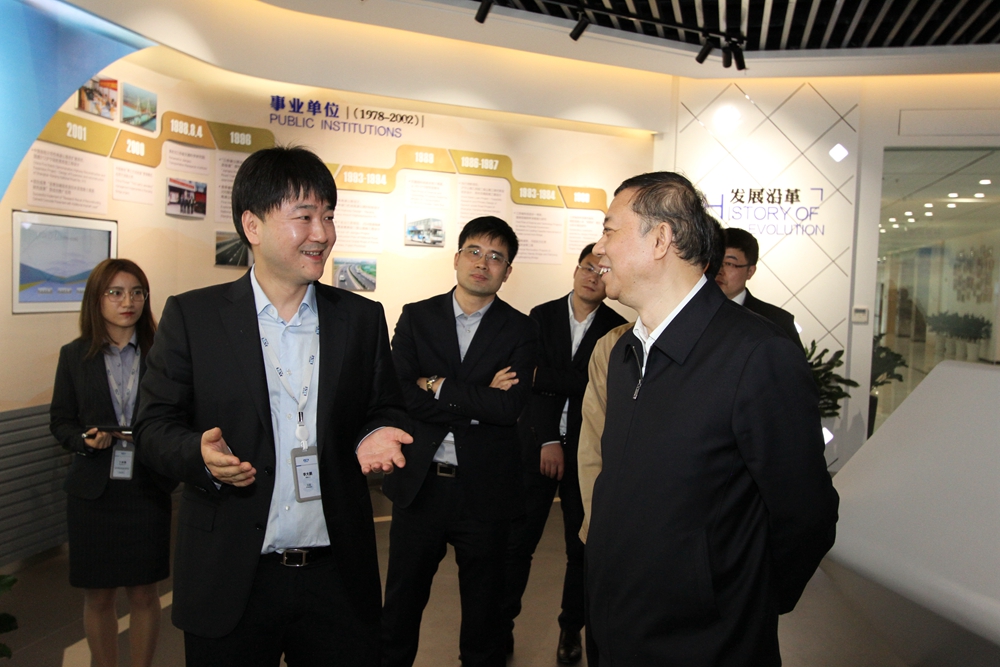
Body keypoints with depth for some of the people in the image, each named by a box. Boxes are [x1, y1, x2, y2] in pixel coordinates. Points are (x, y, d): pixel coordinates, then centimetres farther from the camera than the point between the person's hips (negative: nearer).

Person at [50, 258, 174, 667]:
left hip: (147, 489, -1)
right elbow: (60, 421, 6)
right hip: (93, 491, 1)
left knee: (143, 595, 9)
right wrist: (85, 440, -13)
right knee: (98, 597, 13)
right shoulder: (74, 355, 2)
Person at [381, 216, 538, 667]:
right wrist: (479, 400, -15)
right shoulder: (416, 317, 1)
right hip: (419, 483, 1)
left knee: (483, 605, 17)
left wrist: (439, 387, -14)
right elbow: (401, 395, -12)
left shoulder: (520, 330, -2)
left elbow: (510, 407, -16)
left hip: (485, 489, 0)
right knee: (402, 600, 16)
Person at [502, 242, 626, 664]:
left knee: (582, 546, 9)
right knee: (518, 539, 5)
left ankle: (571, 627, 29)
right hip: (537, 443, 1)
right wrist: (548, 441, -10)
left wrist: (551, 378, -13)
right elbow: (533, 381, -4)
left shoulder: (617, 330, 0)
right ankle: (502, 621, 23)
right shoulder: (542, 316, 3)